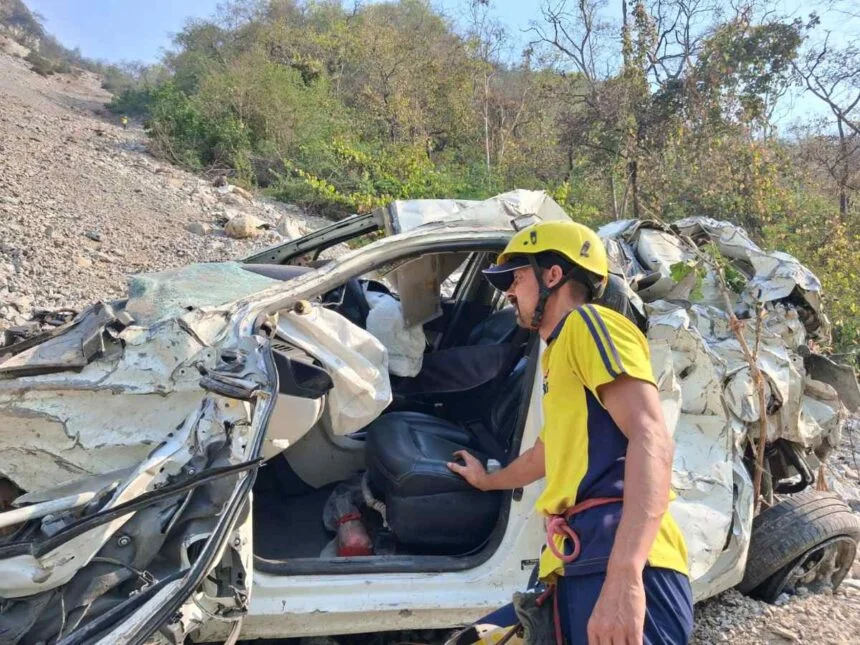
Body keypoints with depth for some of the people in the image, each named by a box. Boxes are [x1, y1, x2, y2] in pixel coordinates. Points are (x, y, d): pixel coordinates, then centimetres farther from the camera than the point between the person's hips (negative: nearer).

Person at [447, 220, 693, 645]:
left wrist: (623, 575, -28)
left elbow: (651, 438, -17)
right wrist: (488, 481, 58)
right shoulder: (558, 356, 25)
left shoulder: (588, 323, -3)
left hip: (613, 563, -9)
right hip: (579, 565, 9)